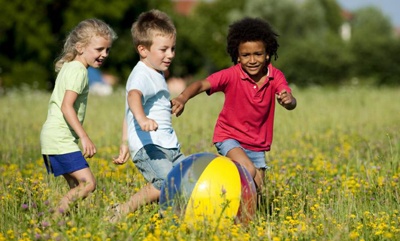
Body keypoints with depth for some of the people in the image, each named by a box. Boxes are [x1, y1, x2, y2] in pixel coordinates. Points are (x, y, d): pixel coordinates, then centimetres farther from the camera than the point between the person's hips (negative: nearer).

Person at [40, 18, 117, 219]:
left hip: (54, 138, 10)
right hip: (61, 139, -10)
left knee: (76, 186, 9)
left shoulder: (69, 67, 18)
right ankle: (55, 218, -20)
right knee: (88, 183, -17)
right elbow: (67, 107, -23)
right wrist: (84, 137, -27)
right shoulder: (78, 71, -13)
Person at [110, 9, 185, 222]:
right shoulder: (142, 75, -10)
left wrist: (125, 142, 34)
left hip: (168, 147, 10)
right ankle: (121, 212, -18)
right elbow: (134, 96, -34)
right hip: (148, 146, -10)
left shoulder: (156, 75, 21)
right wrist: (142, 119, -54)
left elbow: (129, 113, 31)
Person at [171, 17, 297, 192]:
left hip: (257, 144, 4)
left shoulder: (275, 77, -11)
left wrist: (289, 100, -50)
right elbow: (202, 84, -30)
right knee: (249, 172, -29)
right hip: (230, 137, -4)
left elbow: (291, 104, -24)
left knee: (256, 188, 6)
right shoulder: (231, 75, -18)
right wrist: (183, 98, -51)